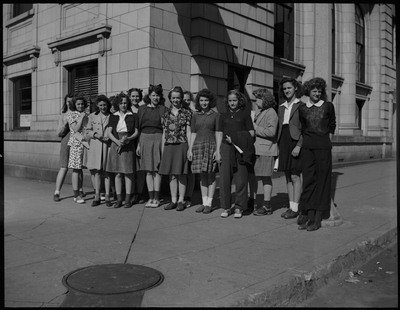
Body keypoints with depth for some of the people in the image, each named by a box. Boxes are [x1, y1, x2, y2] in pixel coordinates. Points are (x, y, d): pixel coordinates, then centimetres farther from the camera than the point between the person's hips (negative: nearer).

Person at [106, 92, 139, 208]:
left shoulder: (133, 116, 8)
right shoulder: (113, 116, 12)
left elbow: (136, 132, 4)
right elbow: (109, 133, 5)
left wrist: (127, 139, -15)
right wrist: (117, 141, -13)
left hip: (128, 146, -2)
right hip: (116, 145, 2)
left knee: (128, 173, -2)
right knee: (118, 173, 2)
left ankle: (128, 199, 4)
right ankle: (119, 199, 7)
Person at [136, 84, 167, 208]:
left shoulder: (162, 109, 1)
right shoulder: (142, 109, 10)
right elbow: (138, 128, 11)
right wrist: (138, 144, 5)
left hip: (157, 138, -3)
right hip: (144, 139, 3)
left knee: (156, 169, -2)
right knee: (148, 170, 5)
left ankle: (156, 198, 4)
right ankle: (150, 197, 11)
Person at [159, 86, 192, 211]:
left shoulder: (186, 114, 3)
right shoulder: (165, 115, 12)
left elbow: (188, 132, 2)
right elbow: (164, 133, 13)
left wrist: (190, 148, -4)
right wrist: (162, 149, 9)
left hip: (181, 146, -3)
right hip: (169, 146, 3)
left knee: (181, 174, -1)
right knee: (171, 175, 6)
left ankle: (181, 201, 8)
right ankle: (173, 200, 13)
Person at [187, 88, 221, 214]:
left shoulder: (216, 115, 2)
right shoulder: (195, 115, 12)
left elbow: (218, 134, -2)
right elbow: (193, 134, 13)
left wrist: (218, 150, -10)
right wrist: (190, 149, 5)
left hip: (211, 146, -3)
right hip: (198, 146, 3)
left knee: (211, 175, -1)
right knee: (202, 176, 7)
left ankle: (209, 203, 6)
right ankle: (204, 202, 13)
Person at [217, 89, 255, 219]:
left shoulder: (245, 114, 9)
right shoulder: (223, 116, 17)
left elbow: (251, 133, 5)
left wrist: (235, 138, -6)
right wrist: (218, 151, 7)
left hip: (241, 149, -2)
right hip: (226, 148, 2)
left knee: (241, 179, -4)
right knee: (224, 178, -2)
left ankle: (239, 207, 7)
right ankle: (226, 207, 8)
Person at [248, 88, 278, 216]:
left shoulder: (271, 113, -10)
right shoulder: (257, 112, 18)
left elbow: (271, 132, -20)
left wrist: (256, 128, -13)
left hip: (265, 149, -9)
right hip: (254, 148, 9)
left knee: (265, 177, -2)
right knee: (252, 176, 10)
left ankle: (267, 206, 6)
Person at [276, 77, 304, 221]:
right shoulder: (281, 108, 16)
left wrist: (298, 145, -18)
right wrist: (279, 147, 14)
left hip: (295, 141, -6)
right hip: (283, 142, 6)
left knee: (295, 176, -6)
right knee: (288, 177, 7)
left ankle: (295, 208, -1)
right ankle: (291, 207, 13)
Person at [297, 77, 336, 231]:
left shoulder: (328, 106, 3)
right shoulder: (302, 108, 7)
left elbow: (332, 126, 13)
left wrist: (328, 143, 9)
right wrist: (305, 141, 11)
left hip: (323, 145, -2)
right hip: (307, 146, 3)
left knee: (322, 180, -1)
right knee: (308, 180, 2)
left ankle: (318, 219, 4)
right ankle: (310, 217, 9)